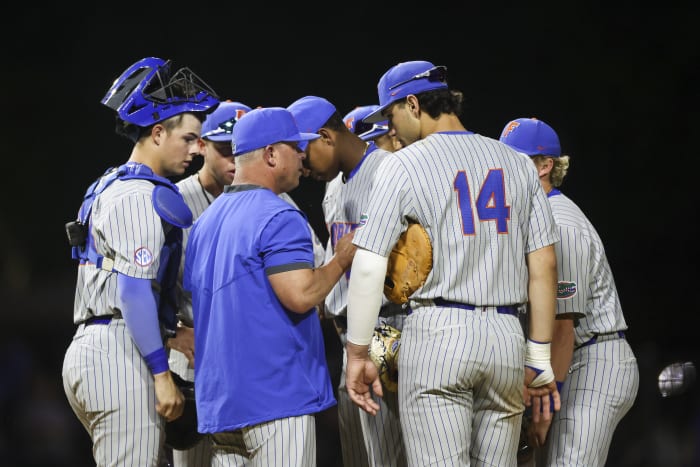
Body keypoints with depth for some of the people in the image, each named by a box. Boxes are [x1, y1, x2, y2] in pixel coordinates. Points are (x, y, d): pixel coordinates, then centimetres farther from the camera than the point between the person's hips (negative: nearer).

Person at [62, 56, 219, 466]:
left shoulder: (114, 187, 21)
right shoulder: (140, 197, -10)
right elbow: (134, 292, -18)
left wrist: (170, 334, 21)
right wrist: (162, 375, -18)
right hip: (119, 355, -10)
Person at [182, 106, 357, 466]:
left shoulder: (205, 221, 17)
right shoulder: (279, 218, -11)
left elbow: (193, 297, 21)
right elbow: (300, 295, -20)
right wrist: (341, 261, -5)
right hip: (278, 397, -8)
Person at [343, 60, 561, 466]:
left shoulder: (404, 165, -1)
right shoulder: (515, 163, 12)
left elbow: (370, 268, -7)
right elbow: (544, 265, 9)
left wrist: (357, 355, -1)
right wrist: (539, 358, 12)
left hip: (438, 331, -4)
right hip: (507, 338, 4)